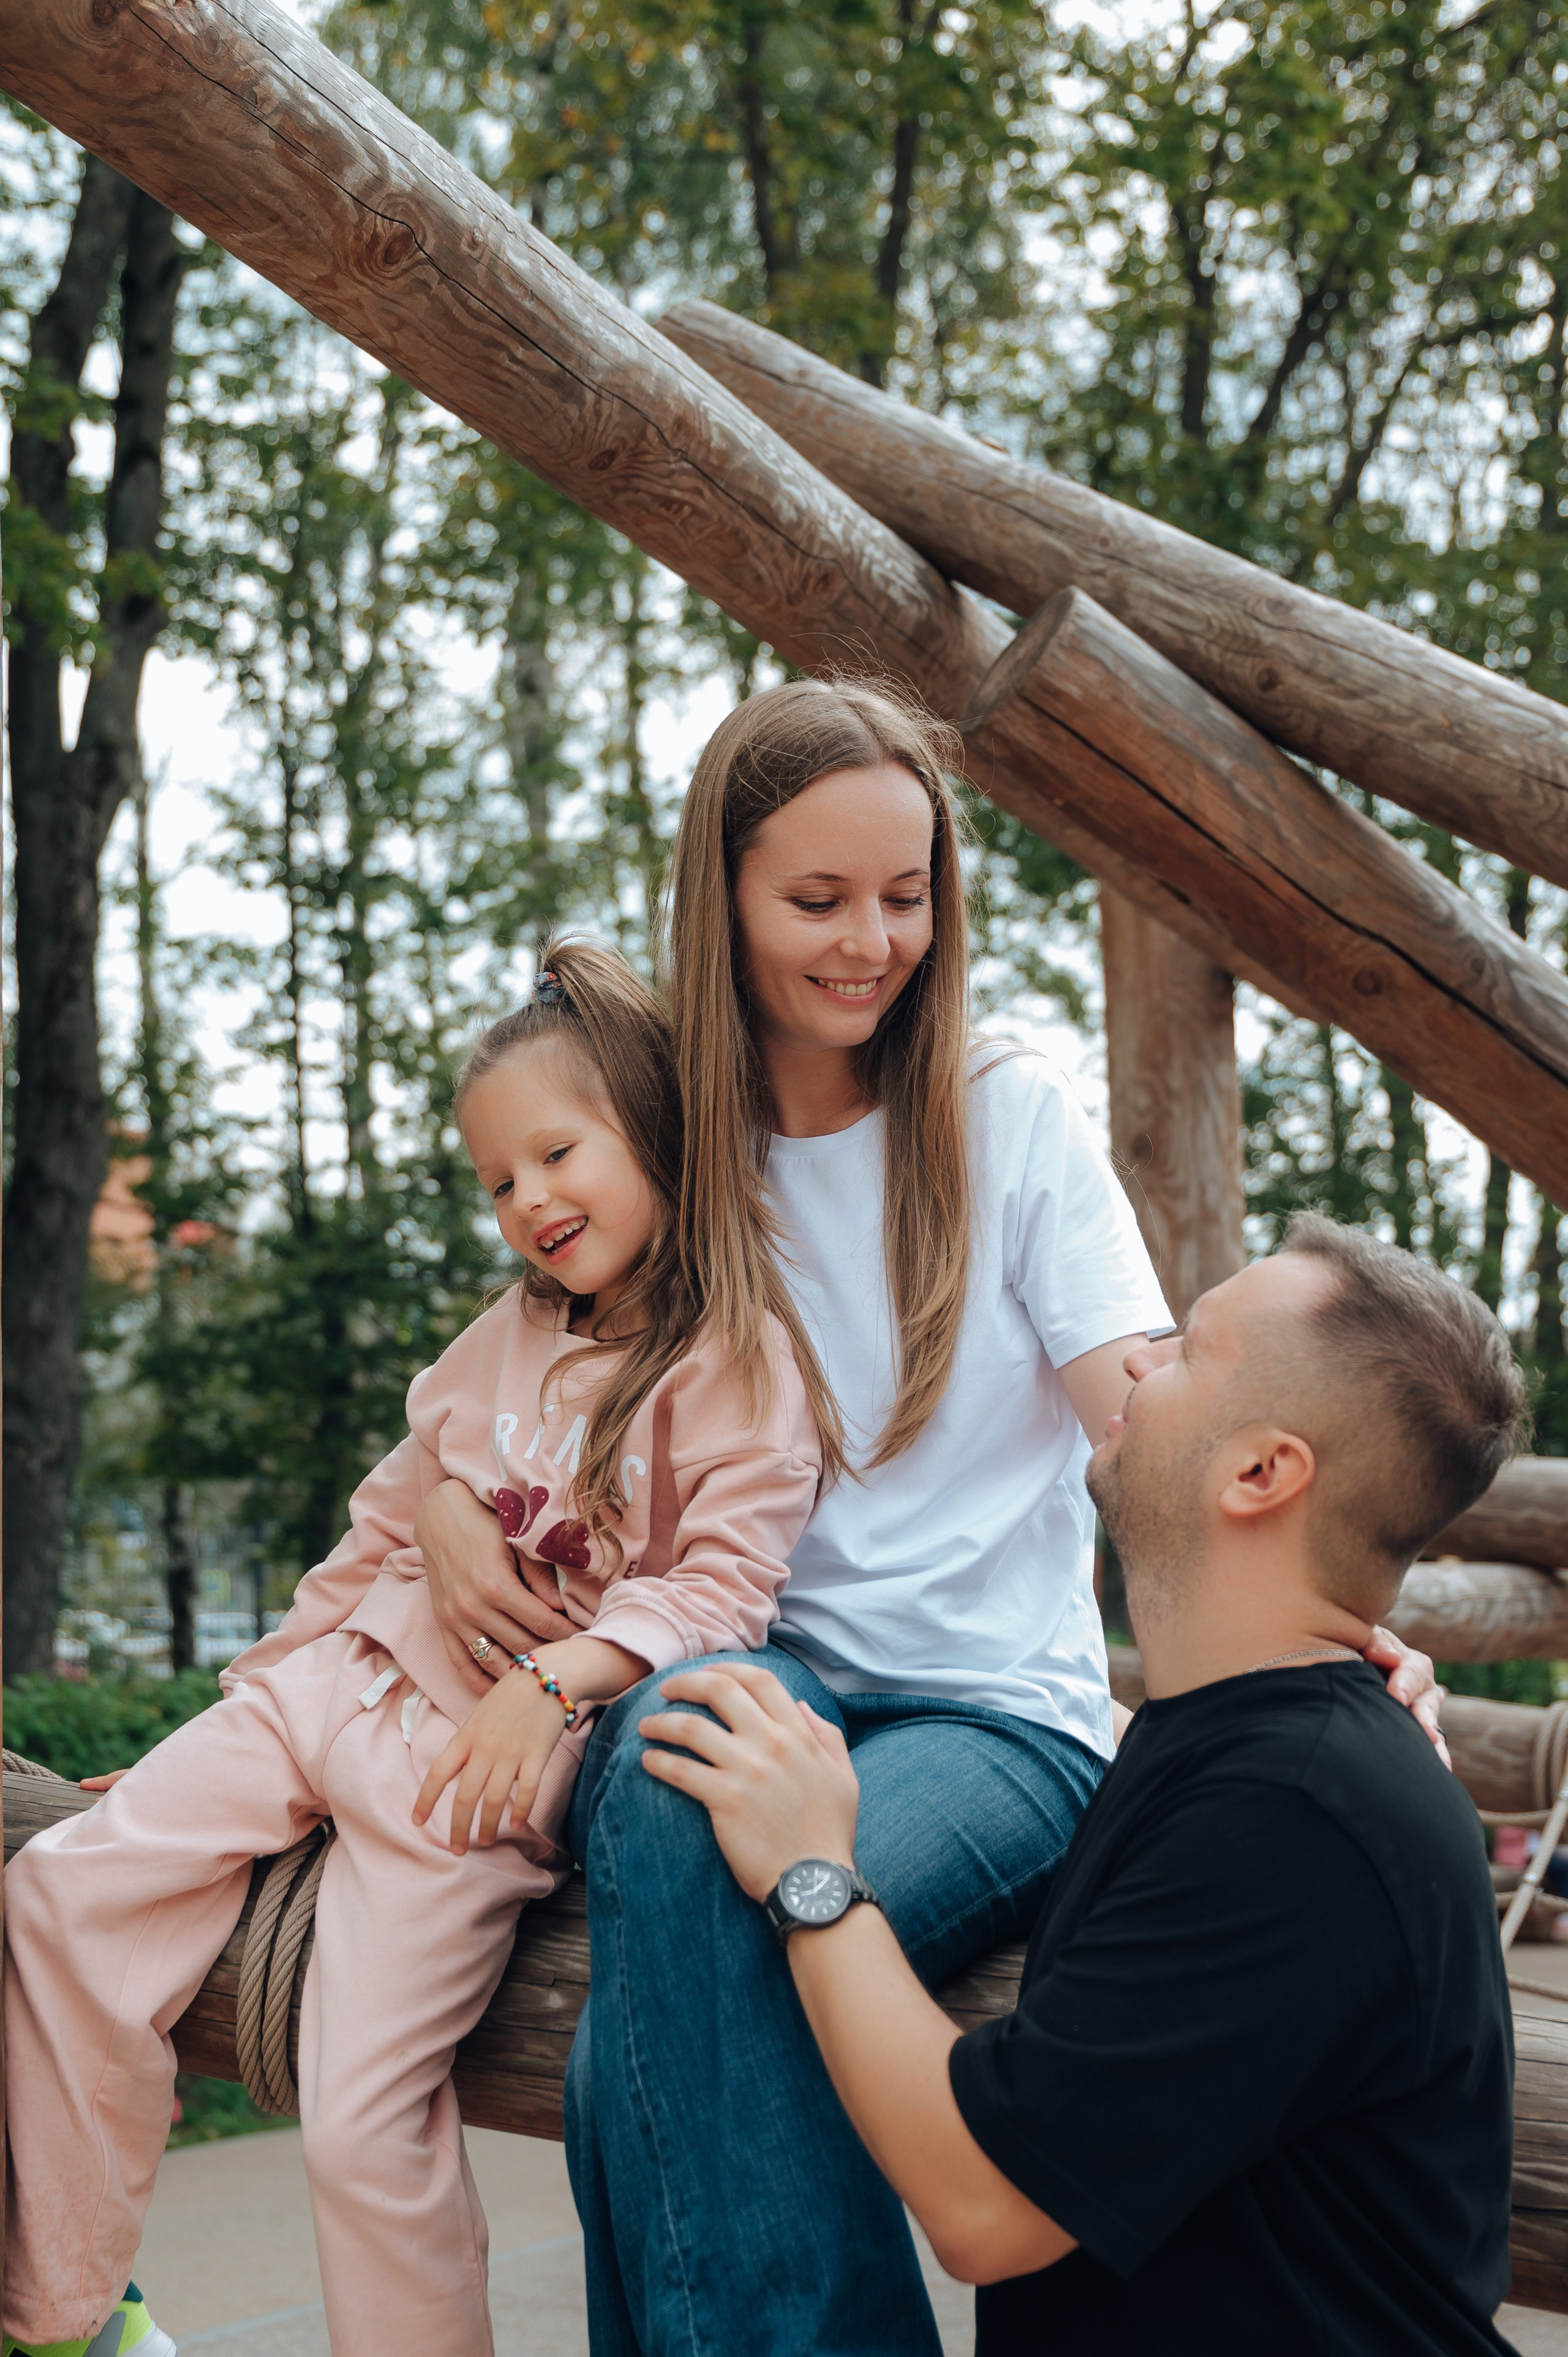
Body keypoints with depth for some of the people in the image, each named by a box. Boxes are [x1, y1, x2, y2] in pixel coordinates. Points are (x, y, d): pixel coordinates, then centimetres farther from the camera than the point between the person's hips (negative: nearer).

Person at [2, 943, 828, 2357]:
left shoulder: (737, 1360, -6)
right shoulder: (509, 1338, 16)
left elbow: (724, 1584, -13)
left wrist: (554, 1679, -24)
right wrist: (261, 1685, 21)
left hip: (494, 1747, -7)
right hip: (352, 1676, 8)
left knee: (362, 2125, -17)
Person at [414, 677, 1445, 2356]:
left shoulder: (1010, 1117, 2)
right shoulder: (669, 1144, 10)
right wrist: (446, 1498, -1)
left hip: (995, 1703, -2)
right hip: (754, 1662, 3)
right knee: (670, 1764, -36)